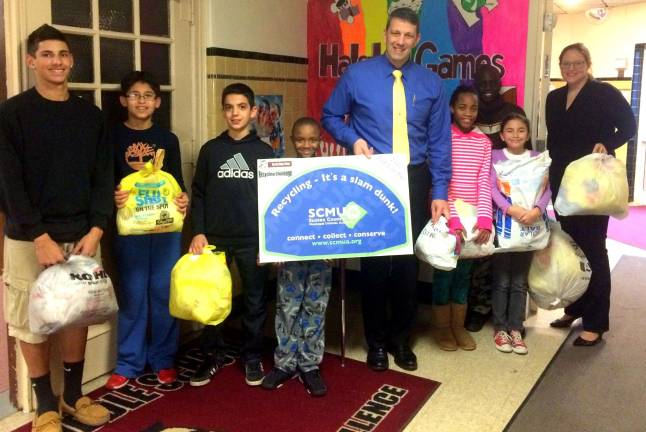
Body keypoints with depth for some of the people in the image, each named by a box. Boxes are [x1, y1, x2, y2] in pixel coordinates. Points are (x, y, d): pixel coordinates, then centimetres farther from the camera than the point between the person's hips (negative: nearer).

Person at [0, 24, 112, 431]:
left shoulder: (91, 114, 7)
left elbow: (103, 176, 5)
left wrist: (95, 230, -7)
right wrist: (40, 237, -16)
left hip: (82, 236, 3)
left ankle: (73, 394, 27)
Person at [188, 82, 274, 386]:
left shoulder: (264, 152, 3)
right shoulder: (210, 150, 5)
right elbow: (198, 195, 6)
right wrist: (198, 232, -5)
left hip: (253, 240, -1)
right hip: (215, 238, 1)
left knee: (255, 301, 8)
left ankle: (252, 357, 23)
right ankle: (213, 356, 22)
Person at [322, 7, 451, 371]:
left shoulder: (431, 83, 4)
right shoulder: (357, 75, -2)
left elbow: (440, 141, 4)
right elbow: (331, 116, 9)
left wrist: (440, 193, -3)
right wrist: (353, 139, -12)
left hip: (414, 180, 2)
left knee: (408, 261, 10)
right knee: (374, 260, 6)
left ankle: (401, 339, 29)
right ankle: (377, 341, 24)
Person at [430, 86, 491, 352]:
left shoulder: (484, 142, 6)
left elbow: (484, 183, 0)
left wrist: (484, 219, -12)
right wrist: (453, 219, -20)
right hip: (447, 217, -4)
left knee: (464, 271, 12)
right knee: (444, 270, 4)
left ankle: (458, 325, 24)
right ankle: (441, 326, 18)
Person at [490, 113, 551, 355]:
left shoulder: (537, 158, 7)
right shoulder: (495, 156, 1)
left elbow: (547, 189, -2)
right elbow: (491, 188, -11)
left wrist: (537, 210, -21)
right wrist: (511, 209, -25)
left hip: (528, 225, 2)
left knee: (520, 281, 8)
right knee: (501, 280, 3)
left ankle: (516, 329, 17)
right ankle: (500, 328, 14)